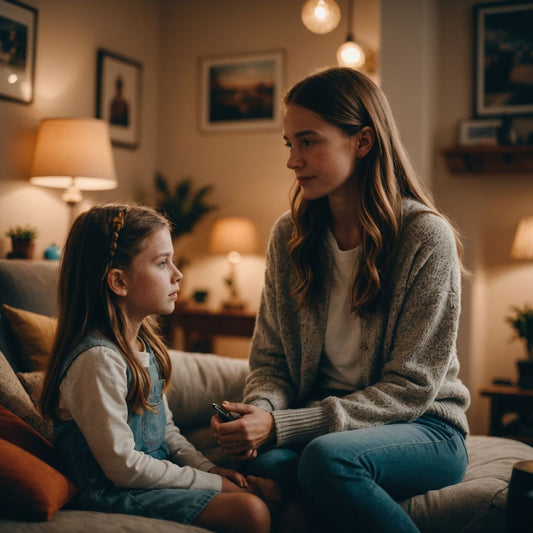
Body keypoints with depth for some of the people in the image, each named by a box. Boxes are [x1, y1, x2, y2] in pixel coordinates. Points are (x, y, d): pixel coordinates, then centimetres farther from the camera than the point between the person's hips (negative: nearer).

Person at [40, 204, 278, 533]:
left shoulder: (144, 342, 7)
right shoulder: (98, 359, -24)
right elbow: (123, 466, -22)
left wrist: (208, 468, -1)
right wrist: (211, 482, -16)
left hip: (154, 474, 9)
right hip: (116, 493, -9)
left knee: (261, 490, -1)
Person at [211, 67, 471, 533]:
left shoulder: (426, 237, -13)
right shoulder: (289, 236, 4)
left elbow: (411, 388, -15)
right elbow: (270, 360, 8)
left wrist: (283, 425, -22)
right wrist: (260, 410, -17)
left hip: (423, 428, -3)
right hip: (324, 423, 3)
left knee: (326, 457, -35)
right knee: (259, 460, -31)